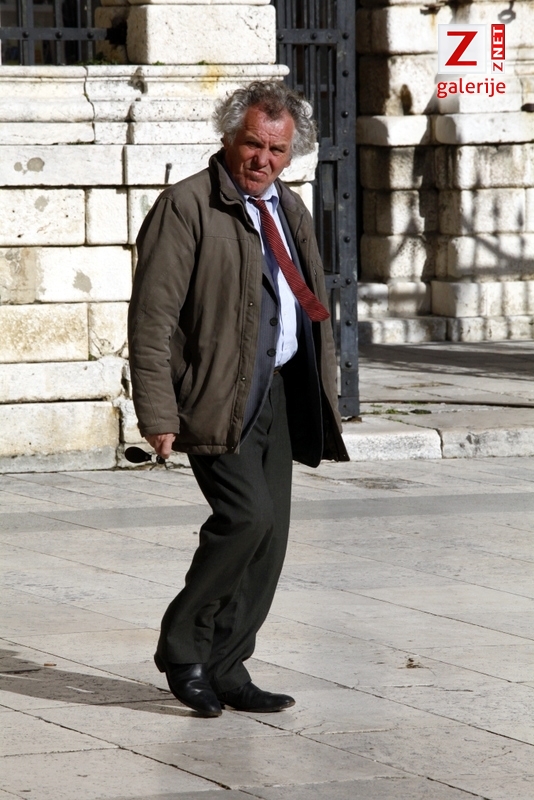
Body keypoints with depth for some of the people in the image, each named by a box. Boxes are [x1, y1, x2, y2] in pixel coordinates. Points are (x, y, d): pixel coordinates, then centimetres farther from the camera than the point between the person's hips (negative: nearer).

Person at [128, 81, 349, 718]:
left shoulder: (289, 211, 16)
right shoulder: (187, 206, -8)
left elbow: (313, 310, 24)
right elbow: (153, 314, -12)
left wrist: (322, 398, 18)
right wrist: (158, 414, -18)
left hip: (279, 392, 8)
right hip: (219, 395, -8)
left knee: (270, 533, 4)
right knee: (247, 514, -19)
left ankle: (225, 670, 13)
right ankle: (181, 646, -2)